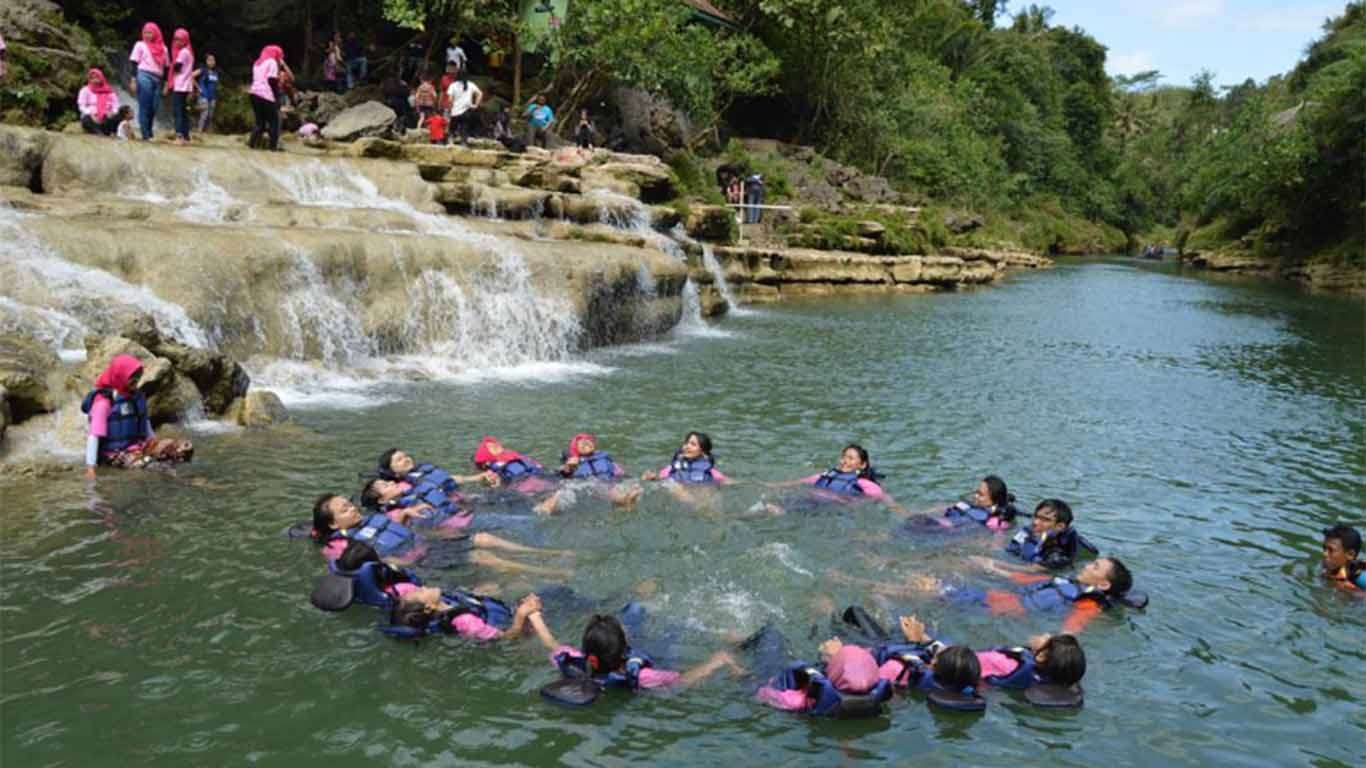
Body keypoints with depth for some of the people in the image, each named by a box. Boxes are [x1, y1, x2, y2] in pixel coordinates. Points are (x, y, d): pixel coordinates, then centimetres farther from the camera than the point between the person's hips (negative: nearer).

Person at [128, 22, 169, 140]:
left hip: (157, 80, 4)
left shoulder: (163, 48, 16)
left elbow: (166, 66, 18)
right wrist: (133, 80, -7)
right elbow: (134, 63, 2)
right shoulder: (140, 45, 7)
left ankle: (149, 133, 12)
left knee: (154, 108, 1)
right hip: (144, 77, -4)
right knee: (145, 107, -8)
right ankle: (145, 135, -9)